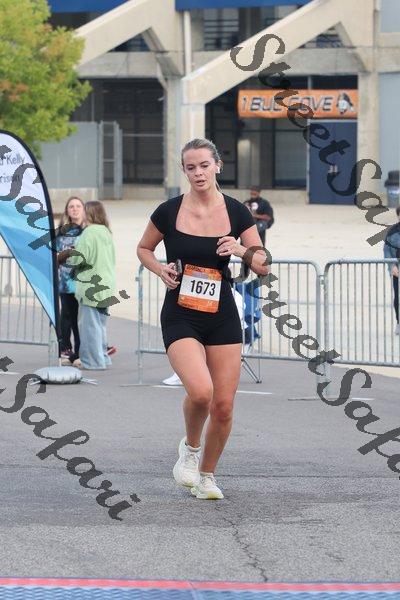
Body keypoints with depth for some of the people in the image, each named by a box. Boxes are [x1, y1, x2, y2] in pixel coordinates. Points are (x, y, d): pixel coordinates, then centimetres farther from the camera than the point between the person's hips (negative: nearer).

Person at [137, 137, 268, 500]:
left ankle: (207, 474, 24)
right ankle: (190, 447, 6)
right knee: (201, 391, -25)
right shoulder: (169, 212, -4)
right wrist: (161, 270, -6)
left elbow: (263, 266, 6)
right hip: (180, 317, -2)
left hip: (222, 317, 2)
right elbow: (144, 249, 13)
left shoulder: (236, 212, 1)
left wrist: (243, 250, -14)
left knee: (223, 406, 0)